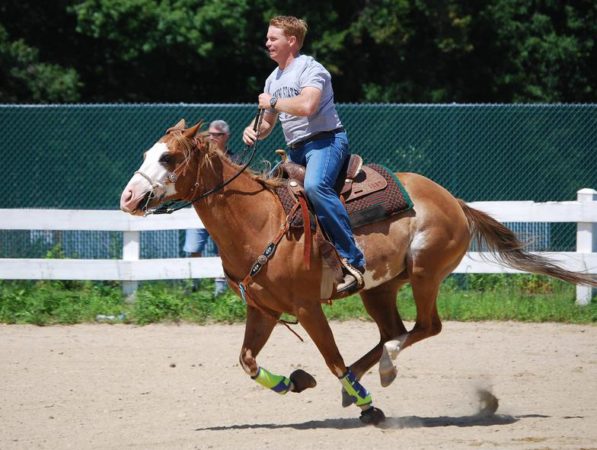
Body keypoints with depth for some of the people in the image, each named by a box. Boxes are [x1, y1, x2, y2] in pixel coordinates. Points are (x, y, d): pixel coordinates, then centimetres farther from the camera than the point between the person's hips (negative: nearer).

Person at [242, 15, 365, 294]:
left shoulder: (310, 69, -9)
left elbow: (307, 106, -28)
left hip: (325, 140, -10)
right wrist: (254, 130, 4)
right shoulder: (273, 80, 20)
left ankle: (353, 261, -39)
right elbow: (268, 123, 28)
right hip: (295, 150, 11)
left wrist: (273, 102, -13)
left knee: (315, 185, -36)